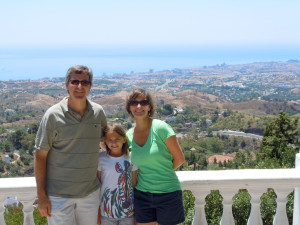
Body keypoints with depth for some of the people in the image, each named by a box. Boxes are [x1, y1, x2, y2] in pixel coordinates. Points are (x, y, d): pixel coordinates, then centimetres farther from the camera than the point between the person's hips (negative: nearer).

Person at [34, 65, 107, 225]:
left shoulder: (98, 112, 1)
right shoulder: (53, 115, -10)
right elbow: (40, 156, -7)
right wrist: (41, 196, -9)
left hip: (90, 192, 4)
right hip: (59, 195, -3)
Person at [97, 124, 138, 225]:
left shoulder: (131, 158, 0)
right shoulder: (101, 158, -5)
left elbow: (134, 184, 7)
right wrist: (97, 212, 1)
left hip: (128, 213, 1)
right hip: (106, 212, -1)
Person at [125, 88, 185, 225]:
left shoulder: (160, 128, -11)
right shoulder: (129, 135, 3)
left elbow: (179, 159, -6)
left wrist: (161, 173, 4)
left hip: (168, 193, -4)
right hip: (142, 194, 4)